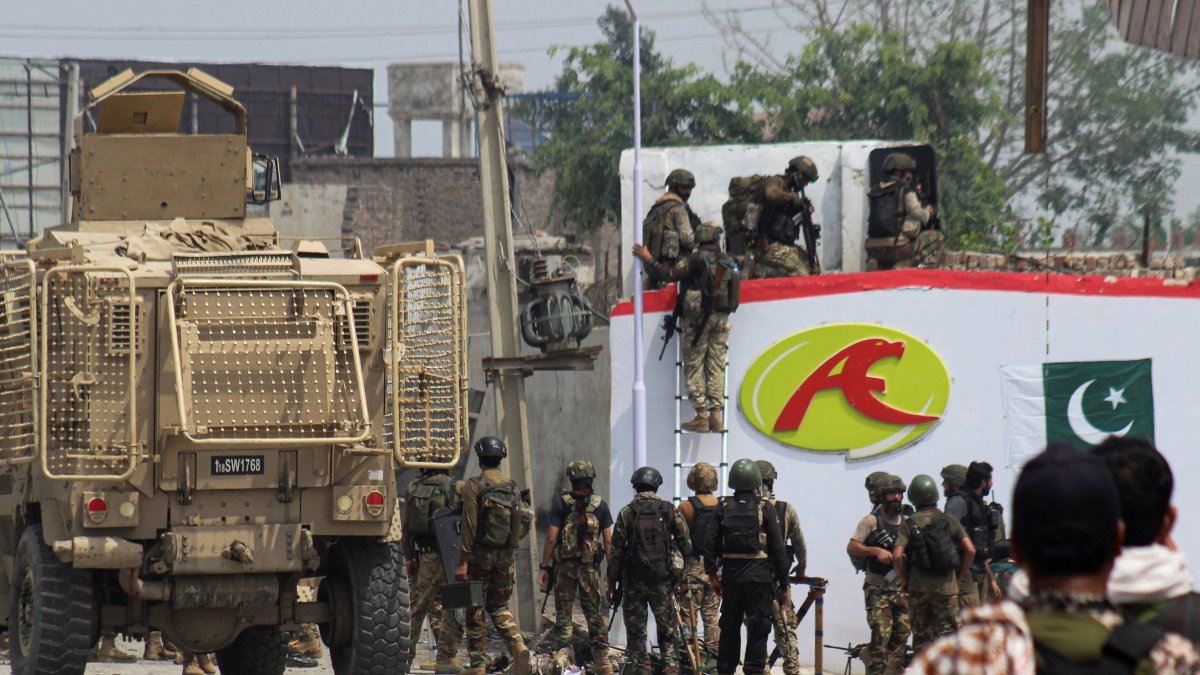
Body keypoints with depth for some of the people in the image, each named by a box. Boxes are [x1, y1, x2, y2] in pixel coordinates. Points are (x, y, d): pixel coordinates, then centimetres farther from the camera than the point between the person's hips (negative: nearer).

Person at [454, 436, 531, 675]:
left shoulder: (474, 485, -8)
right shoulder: (512, 487, 8)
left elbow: (469, 526, -13)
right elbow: (518, 527, 11)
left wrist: (463, 561, -12)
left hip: (481, 554, -5)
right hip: (506, 556, 5)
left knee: (475, 610, 3)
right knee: (498, 606, 16)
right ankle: (518, 646, -8)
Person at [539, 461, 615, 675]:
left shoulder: (561, 504, -5)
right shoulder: (600, 505, 1)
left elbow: (551, 538, -8)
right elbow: (608, 541, 1)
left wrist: (544, 567, -2)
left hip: (565, 565, -2)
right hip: (591, 567, 2)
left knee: (563, 612, 4)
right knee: (594, 613, 8)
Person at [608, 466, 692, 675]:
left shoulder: (626, 513, -3)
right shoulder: (669, 510, 0)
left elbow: (616, 551, -3)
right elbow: (686, 545, 1)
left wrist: (612, 582, 4)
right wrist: (683, 572, 13)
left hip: (634, 581, -1)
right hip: (663, 580, 1)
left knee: (636, 633, 6)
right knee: (667, 632, 10)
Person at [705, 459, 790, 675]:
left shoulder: (724, 508, 2)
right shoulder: (765, 509, -6)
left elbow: (712, 544, 2)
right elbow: (778, 548, -6)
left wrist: (712, 574, 10)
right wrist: (783, 582, 0)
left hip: (731, 575, 3)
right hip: (759, 576, -3)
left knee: (729, 627, 12)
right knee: (758, 628, -1)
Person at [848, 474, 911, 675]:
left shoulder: (907, 522, 11)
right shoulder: (871, 521, -4)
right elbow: (851, 548, -9)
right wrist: (876, 551, -21)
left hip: (902, 589, 5)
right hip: (878, 589, -5)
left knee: (901, 634, 5)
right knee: (881, 634, -13)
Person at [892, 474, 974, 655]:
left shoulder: (909, 524, -1)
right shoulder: (949, 521, 1)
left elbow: (897, 555, -12)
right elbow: (970, 550, -4)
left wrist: (904, 579, 4)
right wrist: (959, 575, 8)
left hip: (918, 588, 1)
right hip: (946, 587, -1)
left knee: (920, 635, 10)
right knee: (946, 634, 2)